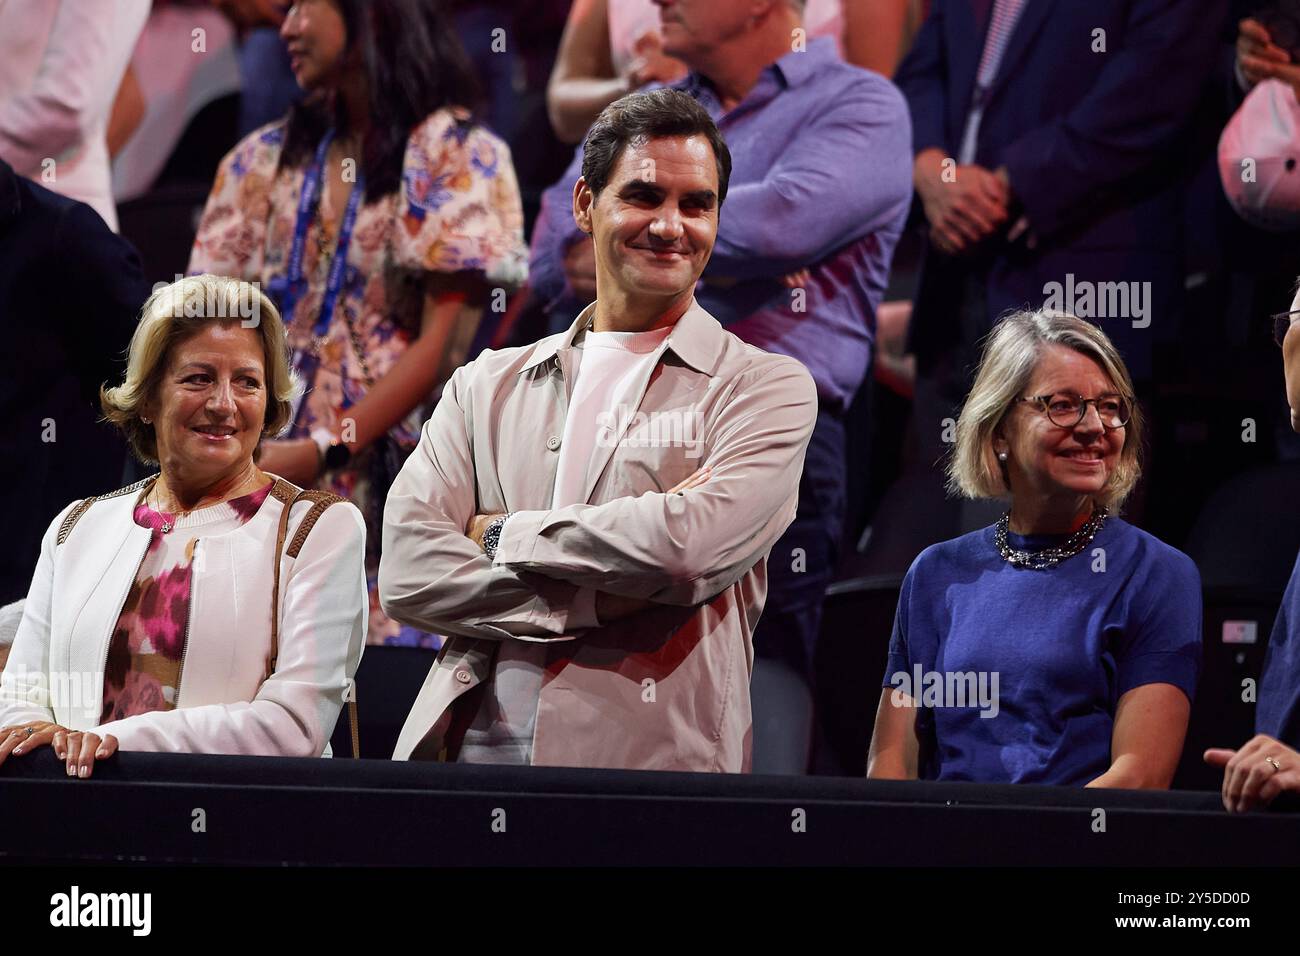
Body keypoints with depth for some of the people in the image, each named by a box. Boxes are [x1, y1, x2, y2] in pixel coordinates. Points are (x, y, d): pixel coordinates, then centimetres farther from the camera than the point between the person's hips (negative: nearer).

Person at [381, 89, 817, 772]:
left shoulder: (767, 388, 7)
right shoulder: (488, 387, 16)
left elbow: (694, 547, -12)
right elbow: (407, 572, 2)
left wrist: (504, 534, 0)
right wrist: (603, 594, -8)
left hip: (651, 763, -2)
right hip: (472, 752, 2)